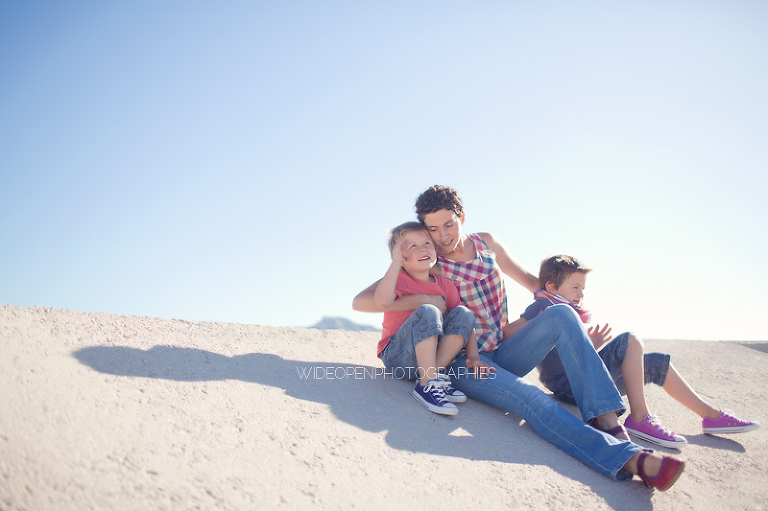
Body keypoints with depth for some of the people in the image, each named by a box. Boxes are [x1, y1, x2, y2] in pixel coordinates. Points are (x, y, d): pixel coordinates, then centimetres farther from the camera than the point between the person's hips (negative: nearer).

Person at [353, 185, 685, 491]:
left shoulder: (486, 243, 11)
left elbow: (528, 279, 23)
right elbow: (360, 302, -13)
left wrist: (564, 301, 5)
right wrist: (423, 299, -23)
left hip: (504, 355, 5)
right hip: (464, 364, -5)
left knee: (560, 315, -23)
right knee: (532, 400, -35)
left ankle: (607, 422, -36)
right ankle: (628, 458, -49)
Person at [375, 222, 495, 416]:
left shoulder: (445, 285, 9)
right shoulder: (399, 279, -6)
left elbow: (466, 323, 4)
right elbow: (382, 301, -30)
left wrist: (473, 358, -11)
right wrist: (395, 261, -25)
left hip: (431, 355, 5)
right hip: (398, 358, -5)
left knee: (464, 313, -12)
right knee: (428, 311, -29)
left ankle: (436, 372, -21)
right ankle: (428, 385, -32)